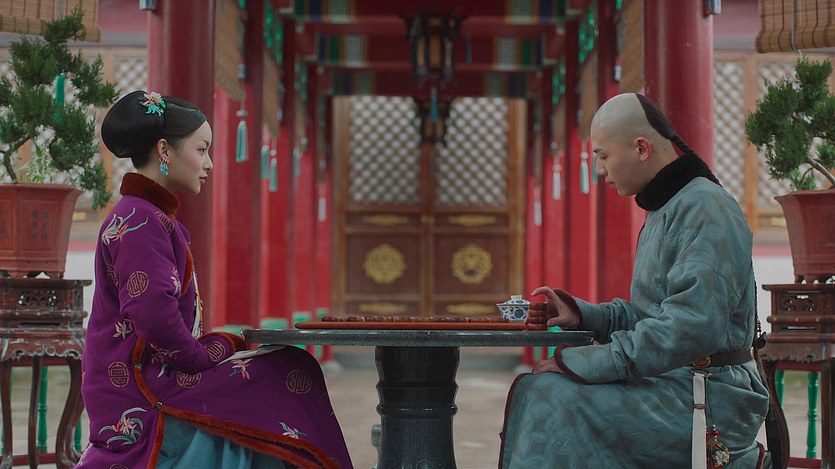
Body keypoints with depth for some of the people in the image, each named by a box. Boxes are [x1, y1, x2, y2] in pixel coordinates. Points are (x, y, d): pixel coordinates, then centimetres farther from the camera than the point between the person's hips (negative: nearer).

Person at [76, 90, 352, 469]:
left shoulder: (146, 216, 18)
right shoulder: (142, 221, -14)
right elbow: (153, 315, -25)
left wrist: (218, 346, 8)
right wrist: (204, 355, -11)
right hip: (145, 391, -10)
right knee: (293, 376, -11)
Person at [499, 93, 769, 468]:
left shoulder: (705, 208, -15)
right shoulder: (666, 210, 19)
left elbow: (692, 327, -26)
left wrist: (585, 363, -24)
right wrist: (581, 314, 5)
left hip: (706, 404, -10)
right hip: (671, 387, 10)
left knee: (547, 397, -22)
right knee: (535, 391, 3)